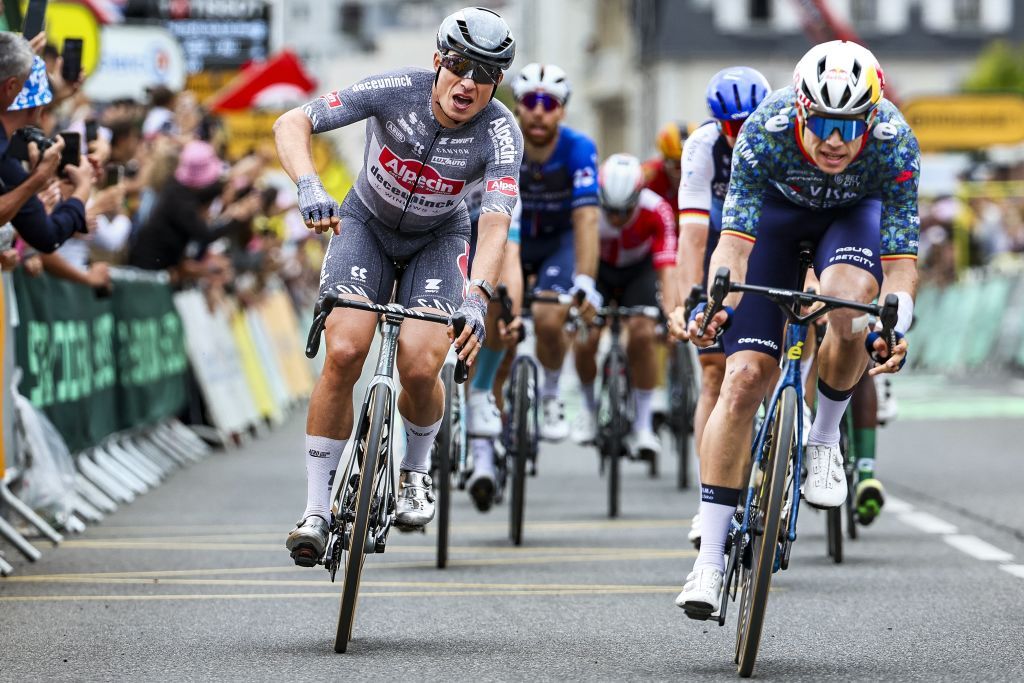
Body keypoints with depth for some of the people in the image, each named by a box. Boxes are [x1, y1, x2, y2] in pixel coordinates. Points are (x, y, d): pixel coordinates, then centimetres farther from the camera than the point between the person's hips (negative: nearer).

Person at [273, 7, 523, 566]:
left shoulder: (500, 133, -25)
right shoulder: (396, 91, -25)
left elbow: (496, 224, -36)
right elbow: (291, 125, -27)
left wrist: (476, 297, -53)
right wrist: (309, 186, -47)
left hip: (438, 239, 0)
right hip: (367, 225, 0)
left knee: (420, 368, -22)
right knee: (344, 354, -22)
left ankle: (416, 469, 11)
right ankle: (316, 509, -11)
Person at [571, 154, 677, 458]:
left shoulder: (656, 211, -32)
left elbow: (666, 267, -37)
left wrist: (670, 314, -49)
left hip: (639, 269, -1)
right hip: (599, 267, 1)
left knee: (642, 334, -22)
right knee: (586, 336, -18)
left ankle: (643, 426, -11)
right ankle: (589, 407, 12)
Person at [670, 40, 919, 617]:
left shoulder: (895, 145, -35)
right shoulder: (766, 132, -36)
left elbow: (901, 261, -34)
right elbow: (735, 242, -35)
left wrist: (896, 329, -53)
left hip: (857, 211, 0)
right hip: (778, 209, 0)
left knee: (849, 320, -34)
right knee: (745, 377, -13)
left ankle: (825, 440, -3)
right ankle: (711, 556, -9)